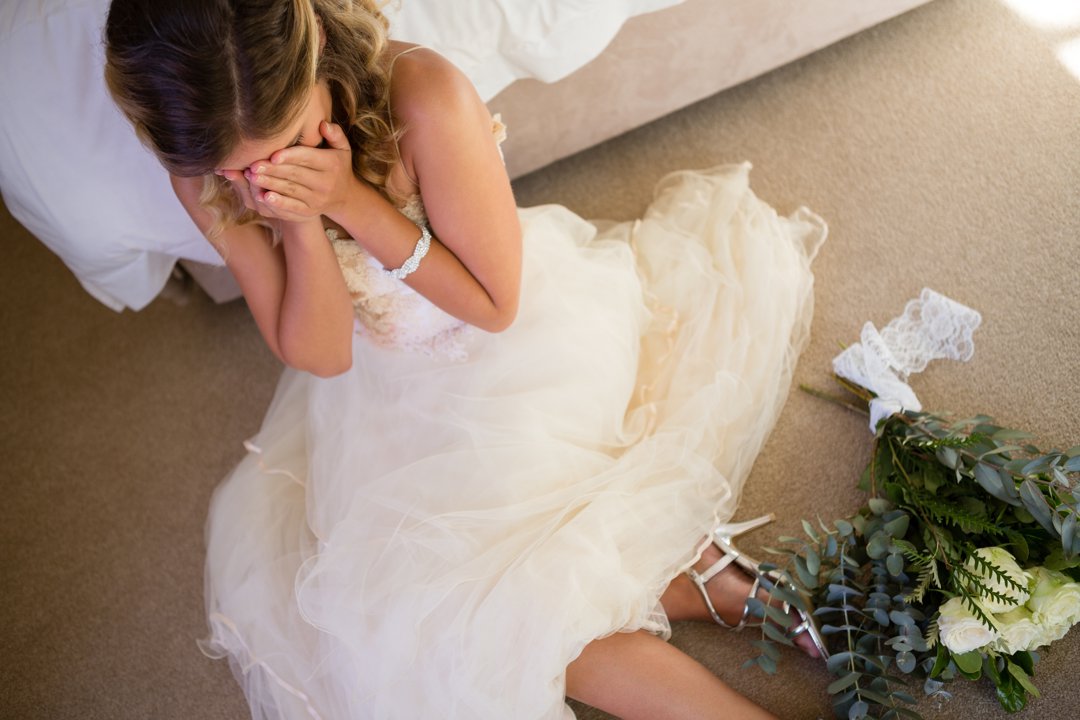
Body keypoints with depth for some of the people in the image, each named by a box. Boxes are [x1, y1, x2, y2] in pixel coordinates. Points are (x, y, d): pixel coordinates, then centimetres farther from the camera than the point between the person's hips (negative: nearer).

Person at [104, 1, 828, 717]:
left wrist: (350, 200, -29)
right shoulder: (204, 182, -15)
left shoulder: (426, 94, -28)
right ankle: (692, 580, -7)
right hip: (391, 397, 5)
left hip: (524, 341, -4)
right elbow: (318, 356, -12)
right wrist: (299, 223, -29)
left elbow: (494, 305, -19)